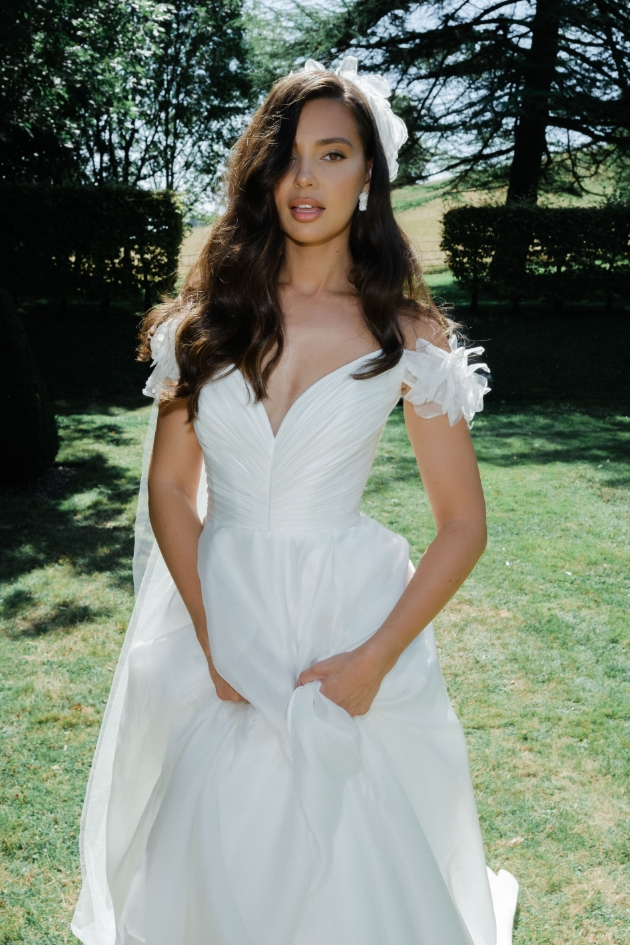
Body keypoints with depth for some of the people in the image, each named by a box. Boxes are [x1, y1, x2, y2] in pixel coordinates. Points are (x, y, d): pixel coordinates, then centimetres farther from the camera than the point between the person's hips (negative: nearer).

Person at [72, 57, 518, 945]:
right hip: (219, 611, 2)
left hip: (351, 616, -1)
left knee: (350, 864, 11)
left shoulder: (408, 337, -5)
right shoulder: (207, 316, 1)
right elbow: (169, 485, 1)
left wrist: (376, 657, -12)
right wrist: (213, 638, -8)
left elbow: (463, 524, -4)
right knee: (213, 855, 14)